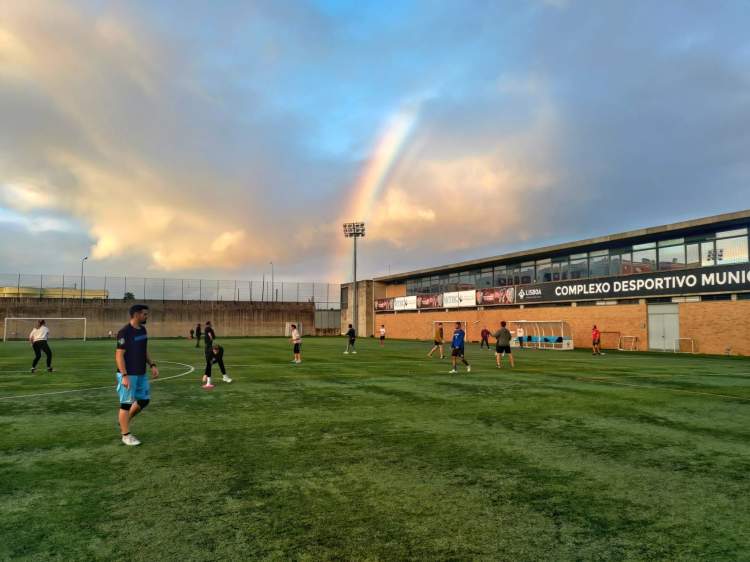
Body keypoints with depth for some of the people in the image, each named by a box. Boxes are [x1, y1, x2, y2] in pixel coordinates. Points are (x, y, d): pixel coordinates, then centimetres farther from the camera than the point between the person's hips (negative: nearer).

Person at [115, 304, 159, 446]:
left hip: (141, 373, 9)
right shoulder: (125, 332, -17)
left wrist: (152, 365, 8)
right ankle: (126, 435, 12)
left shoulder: (142, 329, 8)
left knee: (144, 399, 14)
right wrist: (124, 376, -23)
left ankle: (123, 422, 32)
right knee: (126, 403, 1)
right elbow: (119, 355, -18)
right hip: (128, 375, -8)